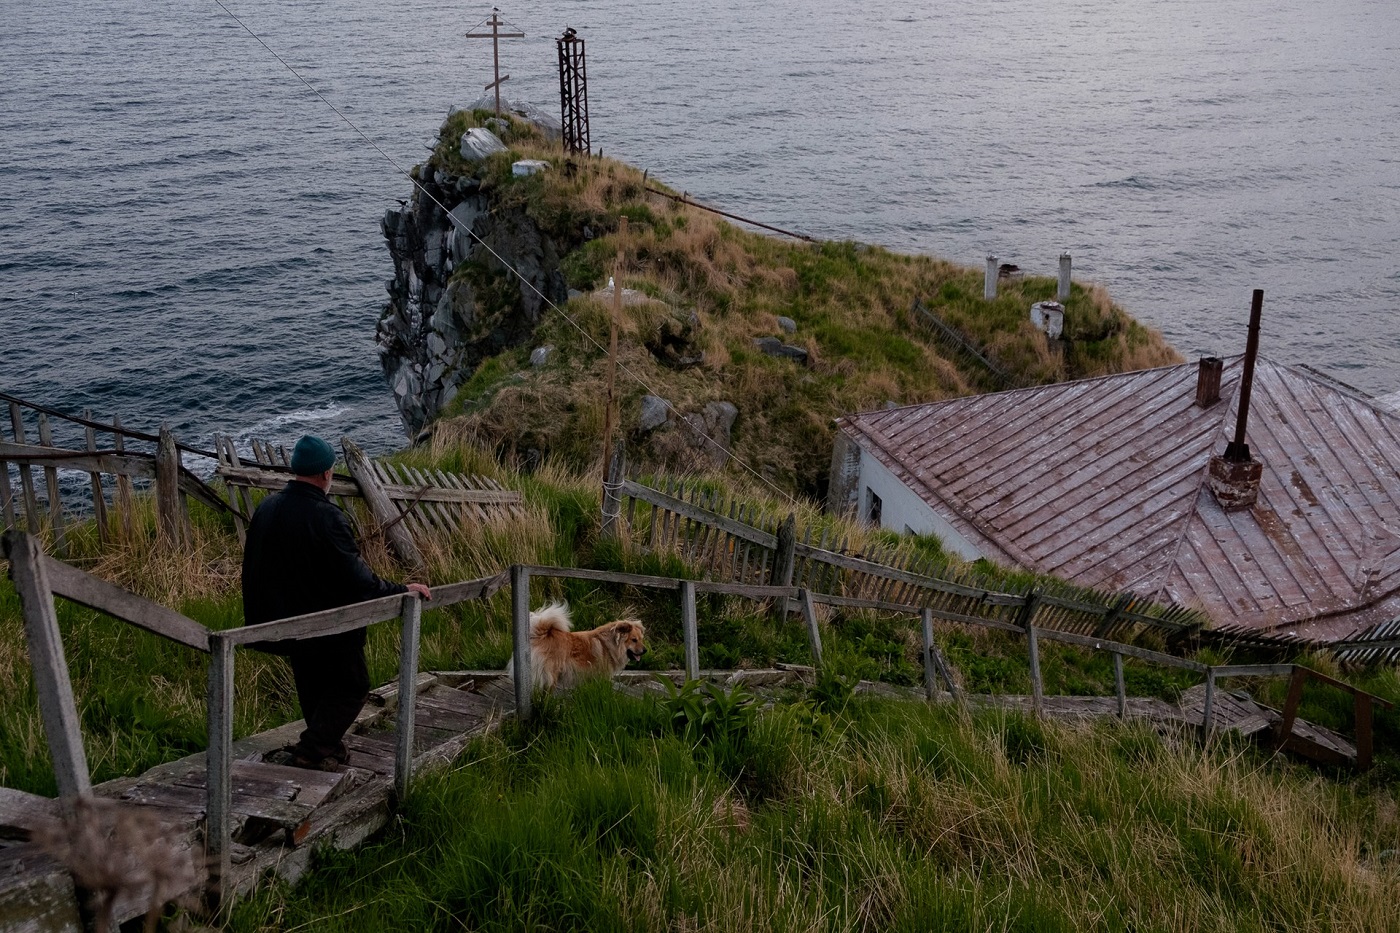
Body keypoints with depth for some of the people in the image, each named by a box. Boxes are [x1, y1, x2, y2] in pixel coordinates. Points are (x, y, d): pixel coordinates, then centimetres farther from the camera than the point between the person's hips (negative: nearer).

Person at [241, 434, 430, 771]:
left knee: (313, 689, 23)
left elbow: (254, 567, 11)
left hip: (285, 620, 8)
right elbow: (357, 578, -26)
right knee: (351, 687, 8)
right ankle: (310, 751, -3)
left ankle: (329, 748, 31)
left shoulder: (267, 507, -1)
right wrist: (402, 590, -16)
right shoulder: (325, 516, -26)